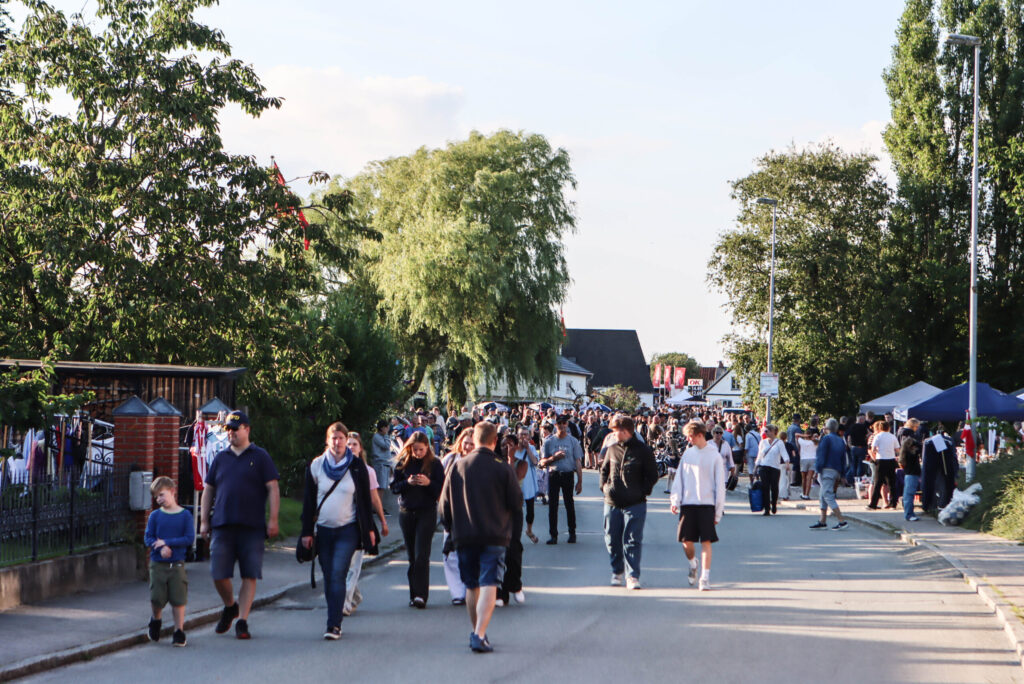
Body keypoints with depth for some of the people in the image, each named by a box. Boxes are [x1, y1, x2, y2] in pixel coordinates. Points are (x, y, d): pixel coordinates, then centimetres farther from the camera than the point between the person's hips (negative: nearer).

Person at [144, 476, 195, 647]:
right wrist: (161, 548, -18)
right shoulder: (155, 516, 3)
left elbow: (189, 538, -7)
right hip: (157, 564, 1)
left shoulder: (185, 516, -1)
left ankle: (179, 631, 10)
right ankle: (156, 620, 30)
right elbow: (148, 538, 0)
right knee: (157, 598, 0)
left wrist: (167, 542, -14)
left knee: (178, 599, -1)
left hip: (177, 564, -1)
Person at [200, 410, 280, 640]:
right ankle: (230, 607, 24)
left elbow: (273, 489, 1)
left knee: (250, 576, -3)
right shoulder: (220, 458, 14)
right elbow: (208, 490, 18)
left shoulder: (260, 457, 5)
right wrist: (204, 520, 11)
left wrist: (273, 520, -7)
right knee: (219, 575, -2)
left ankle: (242, 621, 4)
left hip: (252, 527, -3)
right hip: (222, 526, 3)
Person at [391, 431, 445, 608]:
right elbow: (394, 487, 5)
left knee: (421, 555, -12)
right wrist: (407, 483, -13)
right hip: (406, 512, 3)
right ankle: (414, 594, 13)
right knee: (412, 556, 6)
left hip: (427, 512, -3)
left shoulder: (434, 464, -1)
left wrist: (428, 483, -20)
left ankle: (421, 595, -15)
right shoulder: (403, 462, 5)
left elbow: (442, 490, -2)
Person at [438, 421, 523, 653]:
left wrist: (451, 529, 19)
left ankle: (477, 632, 27)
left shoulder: (458, 466, -1)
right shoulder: (502, 468, -7)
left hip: (464, 537, 3)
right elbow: (517, 504, -2)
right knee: (489, 585, -6)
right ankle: (480, 635, -19)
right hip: (495, 536, -3)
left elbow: (443, 506, 4)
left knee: (472, 586, 16)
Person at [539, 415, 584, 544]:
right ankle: (553, 535, 4)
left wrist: (580, 481, -2)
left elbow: (578, 462, 4)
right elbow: (543, 463, 6)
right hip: (553, 475, 1)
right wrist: (554, 457, -13)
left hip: (568, 474, -1)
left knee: (569, 504, 4)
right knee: (552, 505, -1)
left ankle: (572, 533, 17)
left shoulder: (573, 441, 5)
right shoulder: (549, 441, 6)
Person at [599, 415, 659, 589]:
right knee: (612, 539, 9)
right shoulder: (612, 449, 9)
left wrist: (643, 491, -9)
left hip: (635, 504, -4)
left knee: (633, 541, -7)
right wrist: (604, 486, 7)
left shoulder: (643, 451, -3)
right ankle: (617, 572, 25)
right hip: (612, 503, 4)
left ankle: (633, 576, -5)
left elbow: (653, 475, 0)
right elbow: (604, 469, 21)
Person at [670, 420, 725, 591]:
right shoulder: (688, 453, 8)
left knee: (706, 541, -7)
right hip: (687, 503, 3)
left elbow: (720, 485, 0)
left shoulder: (714, 456, -2)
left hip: (707, 504, -3)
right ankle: (693, 565, 31)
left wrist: (718, 512, -2)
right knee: (686, 540, 2)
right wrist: (675, 500, 2)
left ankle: (705, 578, -5)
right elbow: (679, 478, 12)